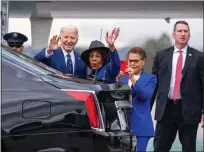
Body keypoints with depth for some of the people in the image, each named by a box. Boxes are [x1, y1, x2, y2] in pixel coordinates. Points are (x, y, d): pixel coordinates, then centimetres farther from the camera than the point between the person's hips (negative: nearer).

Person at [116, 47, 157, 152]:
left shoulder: (150, 78, 3)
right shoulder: (122, 78, 12)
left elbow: (146, 96, -14)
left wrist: (133, 79, -21)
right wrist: (118, 81, -14)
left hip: (141, 125, -3)